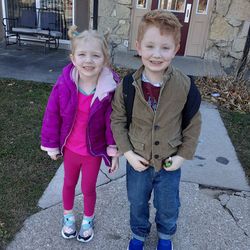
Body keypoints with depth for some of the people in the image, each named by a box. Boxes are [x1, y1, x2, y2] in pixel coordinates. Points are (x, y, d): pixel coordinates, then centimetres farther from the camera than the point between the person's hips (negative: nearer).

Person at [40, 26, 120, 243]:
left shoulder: (111, 87, -23)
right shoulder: (64, 84, -21)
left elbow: (113, 121, -13)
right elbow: (52, 115, -9)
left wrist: (114, 151, -8)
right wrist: (51, 145, -1)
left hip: (94, 151, -1)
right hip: (70, 148, 2)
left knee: (89, 188, 20)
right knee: (69, 184, 25)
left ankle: (88, 220, 49)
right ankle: (68, 217, 53)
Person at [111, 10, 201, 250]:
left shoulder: (185, 86, -20)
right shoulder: (127, 86, -19)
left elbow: (193, 124, -6)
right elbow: (117, 120, -6)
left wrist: (183, 155, -7)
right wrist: (128, 153, -12)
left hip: (169, 163, 0)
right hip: (137, 161, 1)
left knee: (168, 207, 23)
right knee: (137, 203, 25)